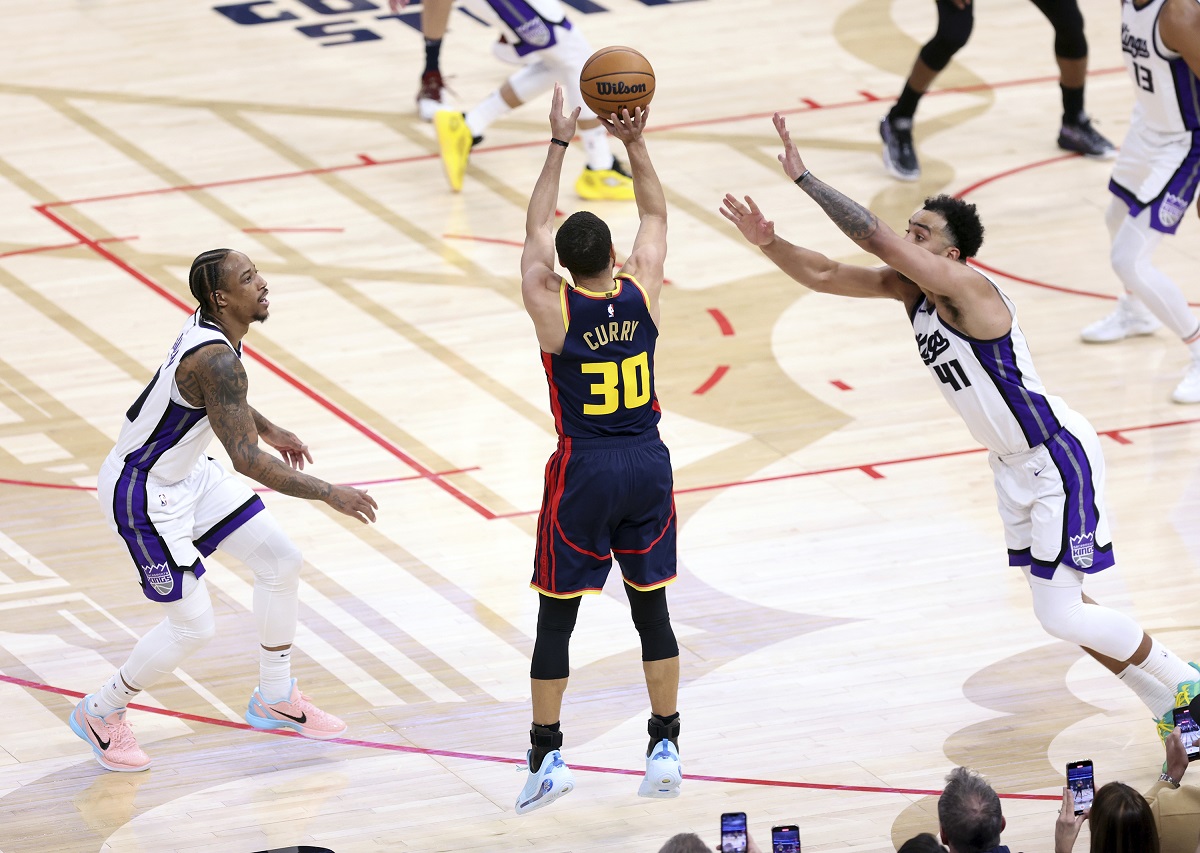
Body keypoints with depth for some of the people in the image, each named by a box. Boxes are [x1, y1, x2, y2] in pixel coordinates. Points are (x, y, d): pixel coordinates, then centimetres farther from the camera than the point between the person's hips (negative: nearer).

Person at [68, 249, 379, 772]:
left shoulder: (212, 328, -3)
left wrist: (270, 431, 31)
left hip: (187, 472, 10)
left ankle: (275, 699, 26)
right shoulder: (215, 358, -33)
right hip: (142, 493, -10)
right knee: (193, 625, -6)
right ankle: (100, 714, 17)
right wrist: (329, 494, -34)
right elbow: (247, 460, -37)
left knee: (281, 562, 10)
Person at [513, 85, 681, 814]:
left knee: (557, 617, 6)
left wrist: (560, 144, 1)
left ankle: (546, 756, 6)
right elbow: (656, 215, 8)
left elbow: (537, 226, 0)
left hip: (583, 474, -3)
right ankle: (666, 748, 14)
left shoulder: (553, 308, -13)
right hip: (647, 467, 3)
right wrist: (636, 143, 3)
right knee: (652, 610, 12)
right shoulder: (642, 294, -7)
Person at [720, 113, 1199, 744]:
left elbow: (875, 237, -35)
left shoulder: (965, 288, -25)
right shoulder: (908, 286, 0)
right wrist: (767, 242, -19)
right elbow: (823, 276, -1)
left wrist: (803, 177, -33)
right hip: (1013, 462, 10)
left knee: (1061, 615, -8)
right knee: (1059, 609, 13)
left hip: (1058, 458, -9)